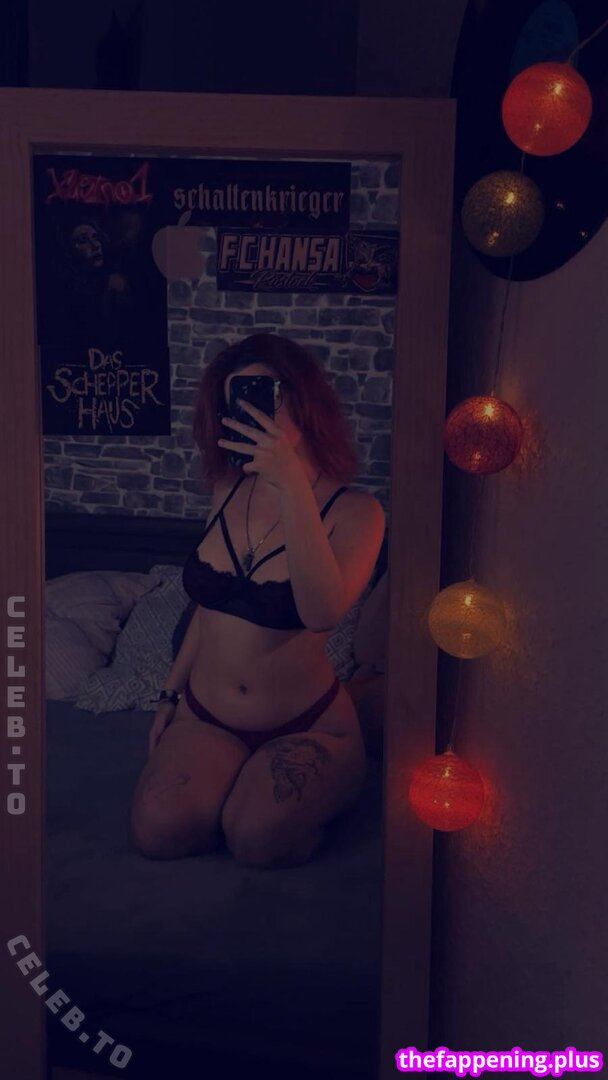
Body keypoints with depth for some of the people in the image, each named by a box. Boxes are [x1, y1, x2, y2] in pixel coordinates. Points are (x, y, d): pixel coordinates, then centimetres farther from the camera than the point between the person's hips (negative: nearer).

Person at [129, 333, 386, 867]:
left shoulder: (355, 510, -13)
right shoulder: (230, 490, 2)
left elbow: (322, 613, -31)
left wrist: (292, 483, -35)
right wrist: (172, 694, 17)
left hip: (305, 724, -3)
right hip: (205, 714, 4)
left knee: (258, 839, -26)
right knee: (158, 830, -19)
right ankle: (241, 786, 14)